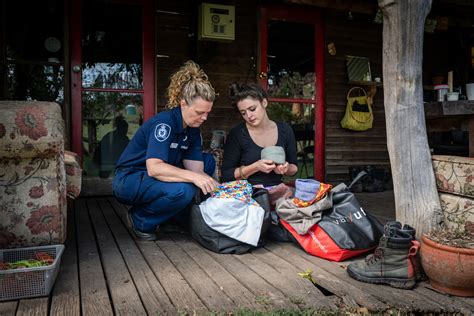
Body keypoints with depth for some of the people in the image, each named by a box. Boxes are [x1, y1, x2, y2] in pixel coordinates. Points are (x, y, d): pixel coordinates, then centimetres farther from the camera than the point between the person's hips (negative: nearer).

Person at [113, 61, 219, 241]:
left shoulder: (193, 129, 1)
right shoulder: (164, 123, -24)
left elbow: (196, 168, -4)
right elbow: (154, 168, -35)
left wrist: (216, 186, -21)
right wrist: (193, 176, -42)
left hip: (156, 179, 9)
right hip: (129, 180, -8)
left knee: (208, 162, 2)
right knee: (182, 190, -34)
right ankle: (141, 221, -6)